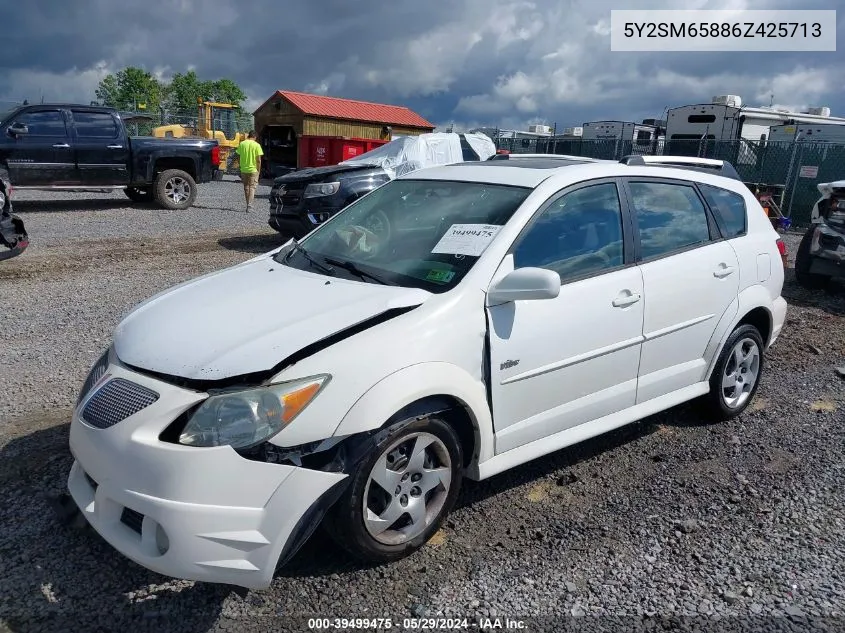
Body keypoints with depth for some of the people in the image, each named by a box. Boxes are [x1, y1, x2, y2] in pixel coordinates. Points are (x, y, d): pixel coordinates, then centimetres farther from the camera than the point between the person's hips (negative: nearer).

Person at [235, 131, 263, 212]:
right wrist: (259, 170, 1)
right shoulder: (256, 145, -8)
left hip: (244, 169, 3)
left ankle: (248, 205, 20)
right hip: (253, 169, -3)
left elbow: (239, 157, 5)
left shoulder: (241, 144, 1)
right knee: (252, 187, 1)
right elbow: (258, 160, -10)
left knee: (246, 187, 14)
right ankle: (249, 205, -13)